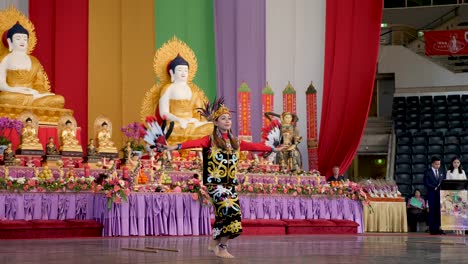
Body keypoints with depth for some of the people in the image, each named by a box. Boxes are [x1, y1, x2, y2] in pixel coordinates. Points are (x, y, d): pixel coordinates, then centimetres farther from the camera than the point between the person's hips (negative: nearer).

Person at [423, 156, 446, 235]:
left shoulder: (441, 172, 18)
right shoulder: (427, 172, 1)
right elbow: (426, 183, -7)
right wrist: (435, 188, -15)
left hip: (440, 194, 4)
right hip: (432, 194, -4)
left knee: (439, 211, -1)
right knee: (432, 211, -4)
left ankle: (438, 228, -1)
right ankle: (432, 229, -3)